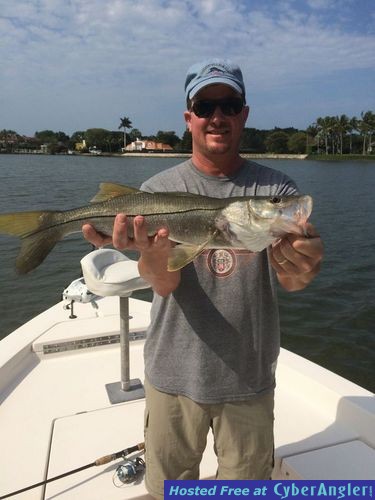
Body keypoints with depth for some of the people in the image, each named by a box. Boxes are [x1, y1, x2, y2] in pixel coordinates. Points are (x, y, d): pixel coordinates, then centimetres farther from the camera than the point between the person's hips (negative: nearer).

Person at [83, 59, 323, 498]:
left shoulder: (275, 189, -5)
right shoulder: (159, 189, -6)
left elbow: (289, 279, -18)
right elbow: (165, 284, -18)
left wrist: (302, 270, -42)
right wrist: (154, 255, -41)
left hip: (250, 379, 1)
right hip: (174, 376, 0)